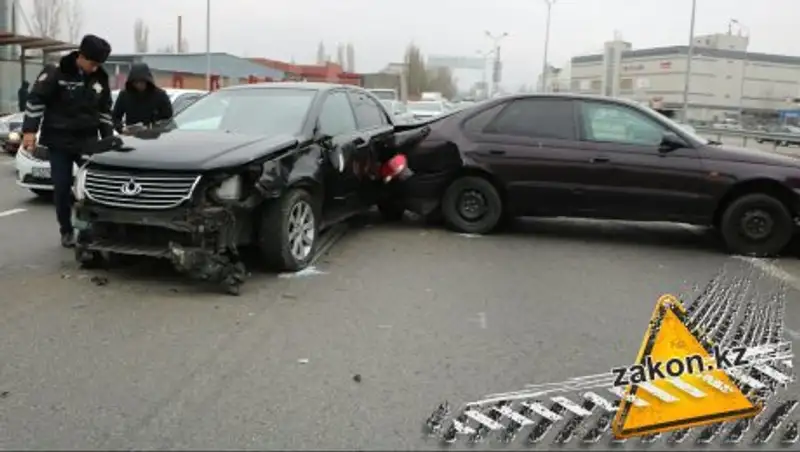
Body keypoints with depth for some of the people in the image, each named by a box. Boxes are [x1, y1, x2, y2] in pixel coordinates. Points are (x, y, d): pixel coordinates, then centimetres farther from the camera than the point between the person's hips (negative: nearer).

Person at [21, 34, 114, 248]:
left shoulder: (100, 78, 3)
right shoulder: (56, 72, -12)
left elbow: (105, 110, 13)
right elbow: (35, 99, -10)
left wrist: (108, 138, 11)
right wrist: (30, 130, -16)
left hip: (88, 141, 4)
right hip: (59, 142, -3)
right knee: (62, 188, -1)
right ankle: (66, 231, 12)